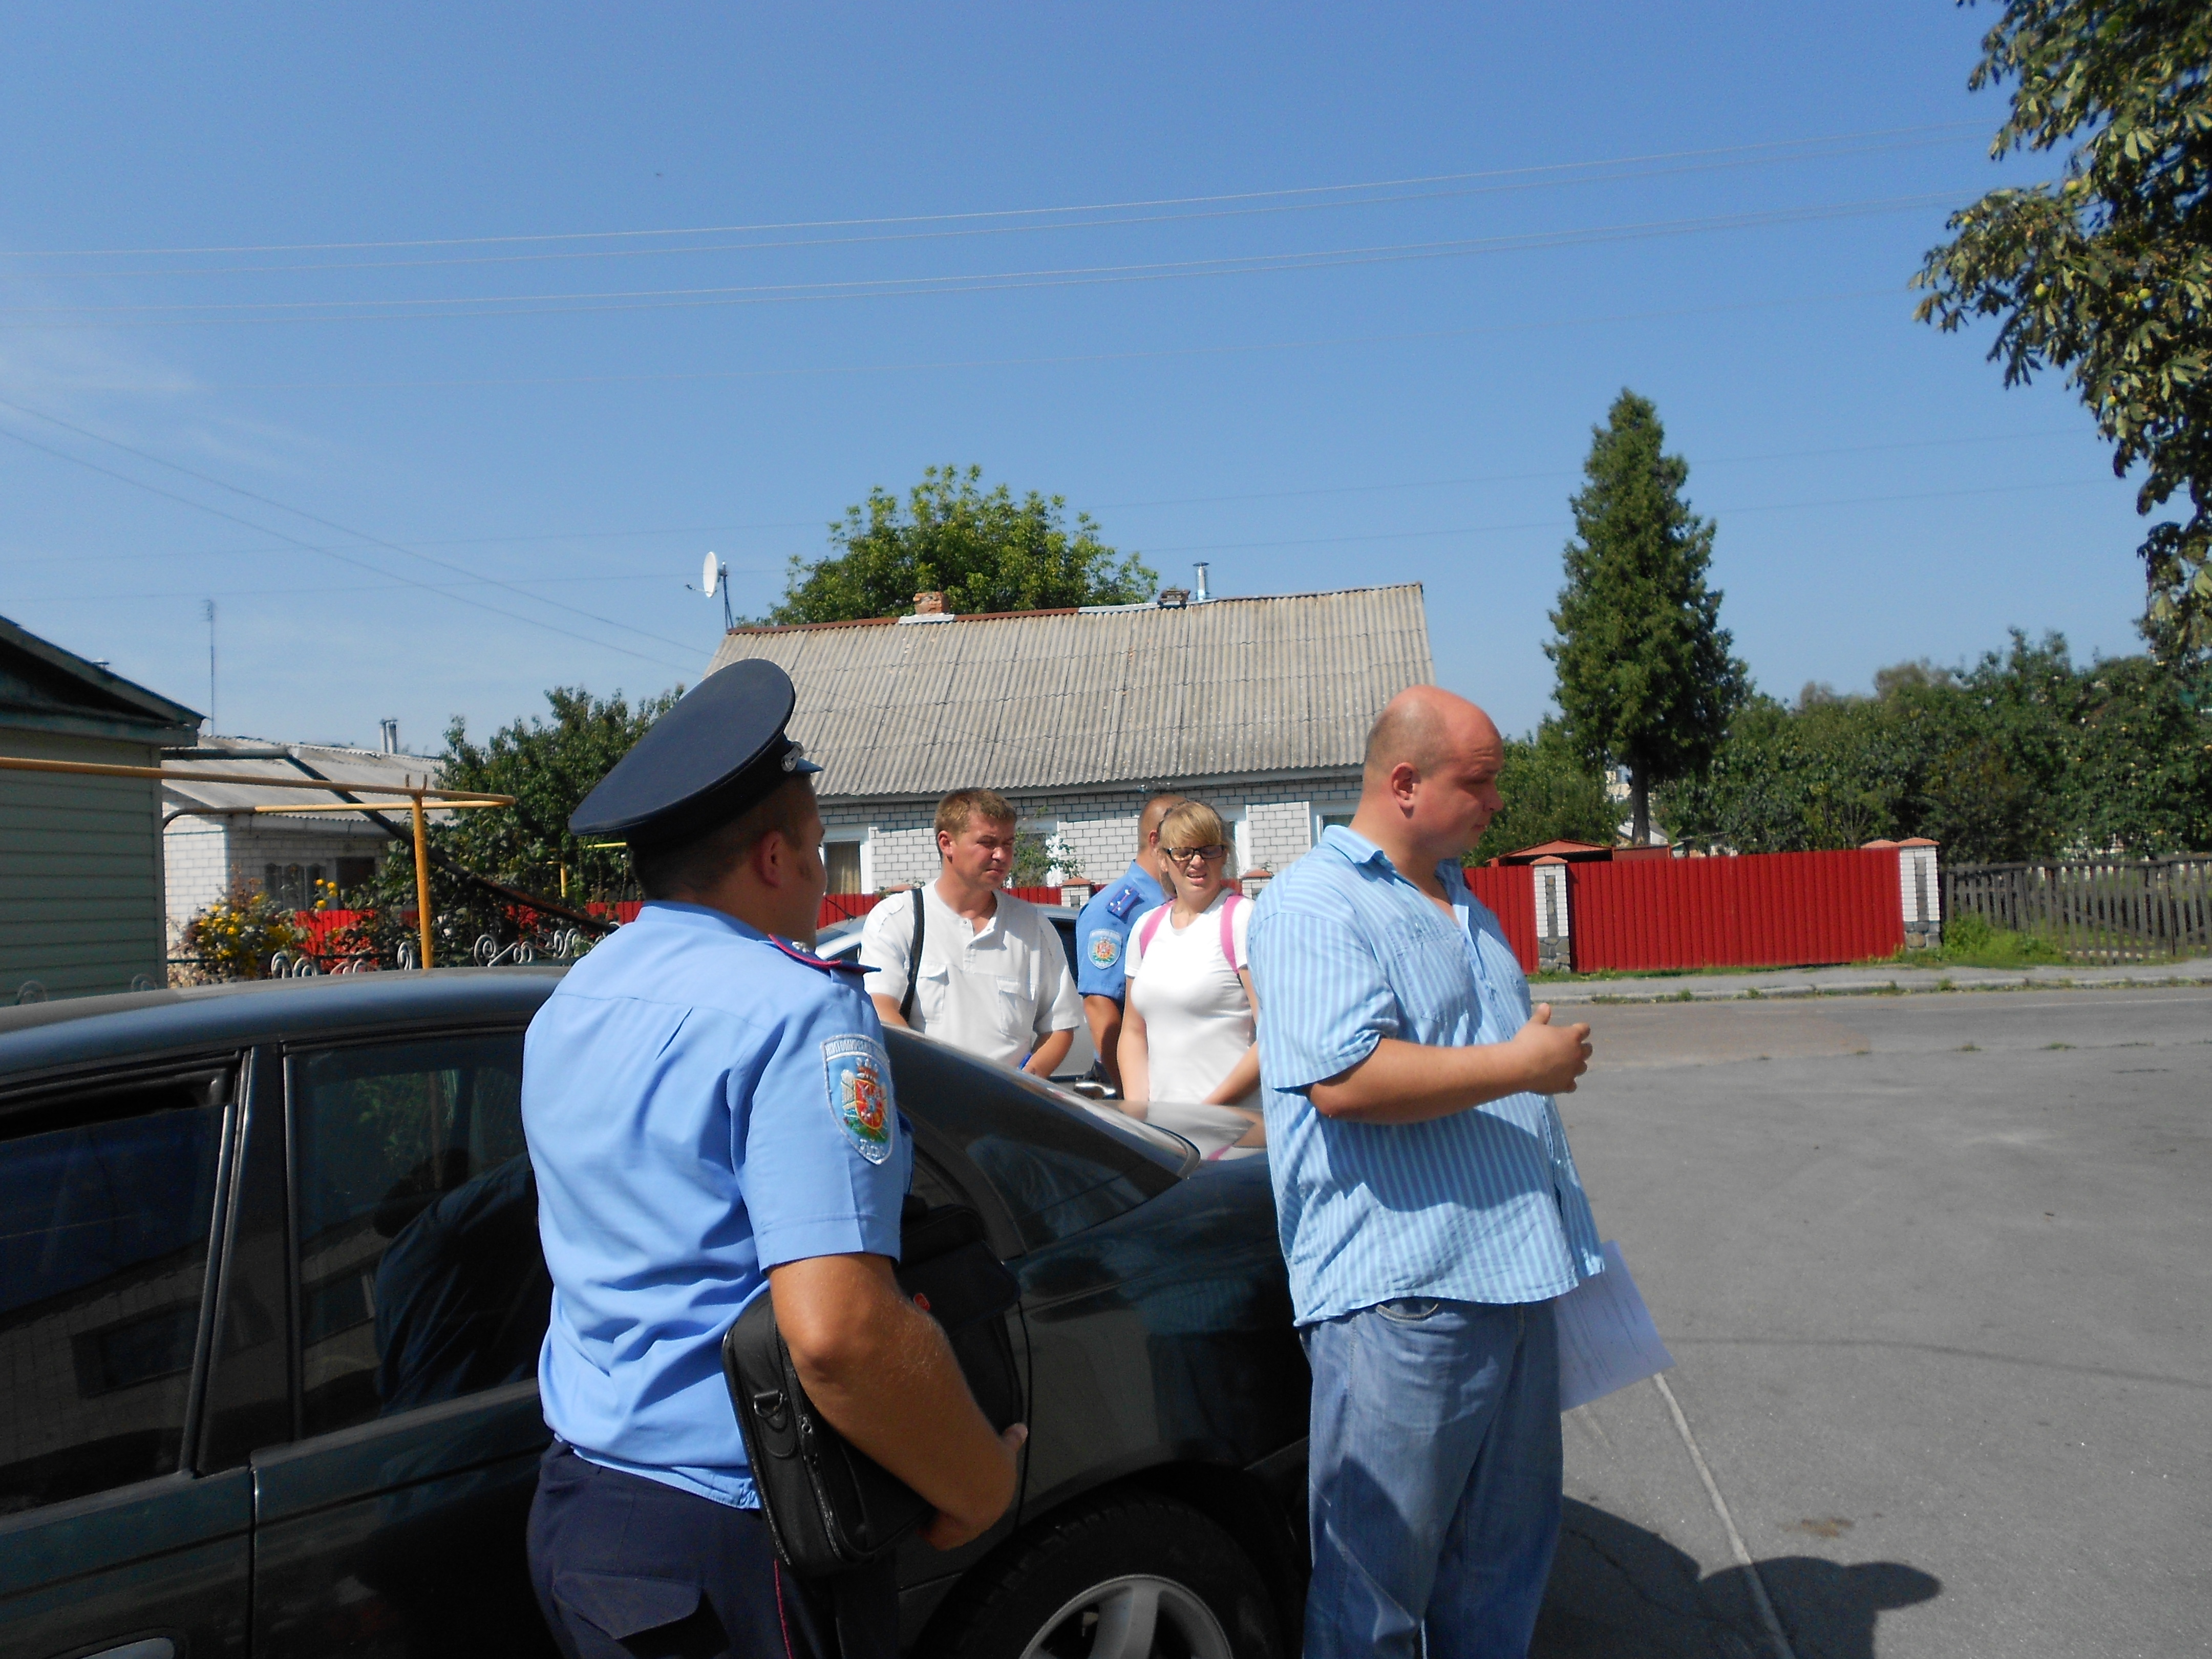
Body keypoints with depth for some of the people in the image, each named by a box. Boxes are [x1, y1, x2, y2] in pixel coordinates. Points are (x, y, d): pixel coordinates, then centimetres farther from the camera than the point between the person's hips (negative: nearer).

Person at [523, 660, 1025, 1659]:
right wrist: (981, 1485, -16)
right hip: (730, 1547, -8)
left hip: (575, 1502, 8)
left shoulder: (568, 1008, 7)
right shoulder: (796, 1010, -21)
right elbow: (839, 1332, -31)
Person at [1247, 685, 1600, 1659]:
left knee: (1503, 1554, 20)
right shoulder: (1313, 904, -14)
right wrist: (1521, 1065, -18)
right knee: (1375, 1574, 4)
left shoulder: (1460, 903, 17)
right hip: (1401, 1286, -9)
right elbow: (1346, 1079, -27)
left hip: (1513, 1268, 9)